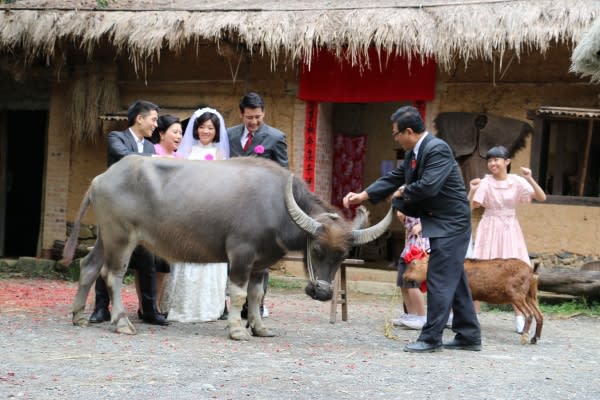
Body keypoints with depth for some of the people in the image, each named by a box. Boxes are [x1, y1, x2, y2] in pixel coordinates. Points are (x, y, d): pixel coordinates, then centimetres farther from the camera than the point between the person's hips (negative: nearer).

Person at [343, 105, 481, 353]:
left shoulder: (437, 149, -19)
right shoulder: (414, 153, 10)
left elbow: (428, 186, -28)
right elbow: (393, 179, 14)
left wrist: (403, 192, -10)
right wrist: (362, 196, 8)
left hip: (450, 223, -10)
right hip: (441, 223, 10)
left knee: (439, 280, -8)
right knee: (454, 280, 13)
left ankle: (431, 338, -5)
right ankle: (469, 335, 19)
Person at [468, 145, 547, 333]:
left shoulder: (517, 182, -1)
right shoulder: (485, 183, -4)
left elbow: (541, 197, -6)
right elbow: (471, 206, -7)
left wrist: (530, 179, -18)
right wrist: (472, 190, -21)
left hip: (510, 229, 1)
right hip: (489, 229, -1)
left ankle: (519, 317, 8)